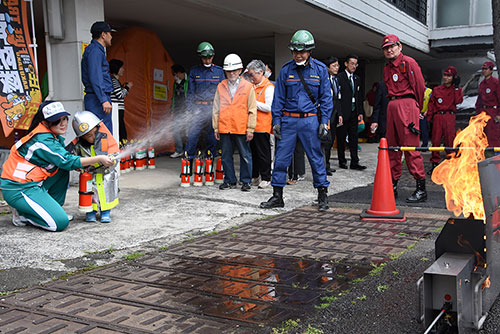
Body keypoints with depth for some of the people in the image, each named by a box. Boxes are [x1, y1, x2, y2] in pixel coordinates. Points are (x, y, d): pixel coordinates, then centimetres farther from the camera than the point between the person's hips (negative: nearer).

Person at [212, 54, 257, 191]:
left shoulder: (248, 87, 1)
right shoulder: (221, 87, 9)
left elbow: (252, 110, 0)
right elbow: (216, 109, 12)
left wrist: (250, 129, -5)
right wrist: (216, 128, 8)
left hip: (241, 129, -3)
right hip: (224, 128, 3)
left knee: (245, 156, 3)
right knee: (226, 156, 8)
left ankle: (246, 181, 14)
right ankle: (229, 181, 19)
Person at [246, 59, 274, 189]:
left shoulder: (269, 87, -9)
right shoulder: (252, 86, 15)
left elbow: (268, 107, -16)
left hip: (262, 126, -7)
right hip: (251, 125, 7)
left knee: (263, 153, 0)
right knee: (253, 152, 13)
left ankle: (266, 179, 10)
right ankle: (254, 177, 24)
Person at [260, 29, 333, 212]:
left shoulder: (320, 69, 2)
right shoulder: (286, 70, 4)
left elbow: (326, 97, 3)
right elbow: (278, 97, 7)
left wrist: (324, 121, -5)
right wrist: (276, 121, 0)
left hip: (310, 120, -1)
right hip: (288, 119, 2)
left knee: (316, 158, 3)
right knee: (281, 158, 2)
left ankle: (322, 196, 14)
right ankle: (277, 196, 12)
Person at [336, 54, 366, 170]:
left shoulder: (356, 78, 15)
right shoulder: (339, 77, -7)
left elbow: (359, 97, 18)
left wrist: (360, 112, 11)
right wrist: (339, 114, -18)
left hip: (354, 113, 6)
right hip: (343, 113, -6)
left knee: (354, 138, 6)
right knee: (341, 139, 4)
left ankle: (354, 162, 9)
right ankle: (342, 161, 15)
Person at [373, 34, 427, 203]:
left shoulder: (408, 62, -2)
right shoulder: (387, 68, 20)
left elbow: (420, 86, -3)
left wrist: (417, 108, 3)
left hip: (407, 103, -8)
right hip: (391, 106, 8)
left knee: (411, 148, -11)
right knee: (392, 147, 8)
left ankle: (421, 189, -8)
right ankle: (393, 186, 15)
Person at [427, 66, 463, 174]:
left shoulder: (457, 90, 12)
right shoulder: (436, 90, 14)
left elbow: (458, 101, -6)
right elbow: (431, 104, 13)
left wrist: (456, 87, -5)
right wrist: (429, 118, 5)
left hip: (450, 117, -1)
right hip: (438, 117, 1)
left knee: (450, 140, -4)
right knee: (435, 140, -3)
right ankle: (435, 163, 2)